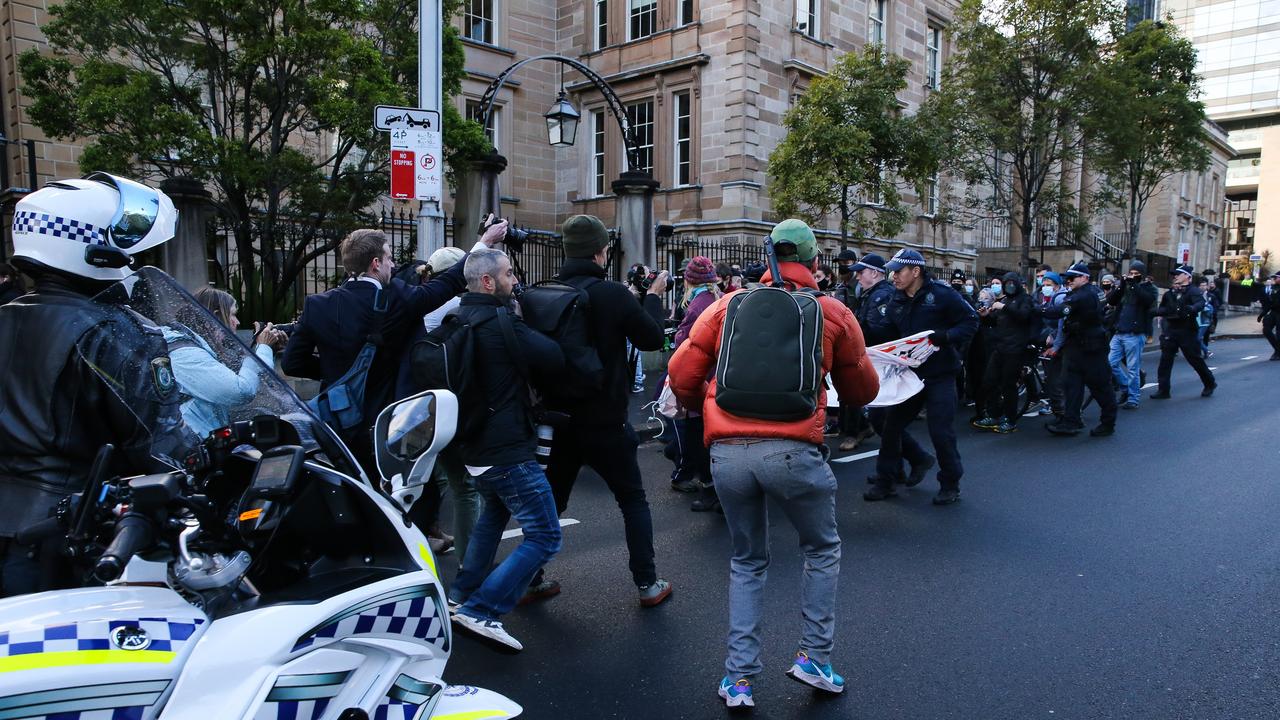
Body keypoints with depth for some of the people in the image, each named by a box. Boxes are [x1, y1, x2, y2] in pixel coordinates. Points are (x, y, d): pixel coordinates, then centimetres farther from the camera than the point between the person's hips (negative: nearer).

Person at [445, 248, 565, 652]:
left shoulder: (457, 320, 9)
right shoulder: (500, 322, -18)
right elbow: (555, 360, -19)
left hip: (474, 446, 10)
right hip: (508, 448, -10)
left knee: (495, 512, 32)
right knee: (544, 537, -6)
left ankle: (462, 595, 37)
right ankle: (481, 611, -11)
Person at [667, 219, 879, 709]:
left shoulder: (728, 306, 10)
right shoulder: (833, 313, 8)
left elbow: (682, 377, 9)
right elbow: (862, 392, 16)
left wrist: (705, 406, 29)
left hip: (727, 452, 2)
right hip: (792, 451, -2)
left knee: (747, 561, 22)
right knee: (822, 549, 25)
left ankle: (739, 678, 21)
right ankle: (814, 657, 25)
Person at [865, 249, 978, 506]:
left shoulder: (942, 294, -10)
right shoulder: (896, 302, 6)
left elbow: (971, 321, -9)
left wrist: (945, 337, -23)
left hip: (939, 375, -6)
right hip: (909, 374, 6)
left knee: (941, 432, -3)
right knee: (892, 426, 6)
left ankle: (950, 485, 17)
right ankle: (884, 482, 18)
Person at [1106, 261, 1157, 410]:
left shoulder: (1149, 288, 2)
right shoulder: (1125, 286, 15)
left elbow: (1148, 300, -20)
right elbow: (1110, 300, 1)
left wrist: (1134, 285, -19)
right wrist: (1121, 286, -11)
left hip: (1135, 334, -5)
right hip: (1119, 333, 5)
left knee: (1133, 368, -2)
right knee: (1111, 363, 4)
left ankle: (1133, 399, 7)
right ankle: (1125, 387, 24)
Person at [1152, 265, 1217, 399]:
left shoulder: (1193, 291, -5)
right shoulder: (1170, 293, 13)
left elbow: (1200, 303, -24)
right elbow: (1163, 309, 18)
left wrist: (1191, 309, -43)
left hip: (1186, 331, -5)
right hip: (1170, 331, 5)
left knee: (1195, 359, 5)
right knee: (1165, 360, -1)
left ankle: (1210, 383, 27)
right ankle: (1163, 390, 2)